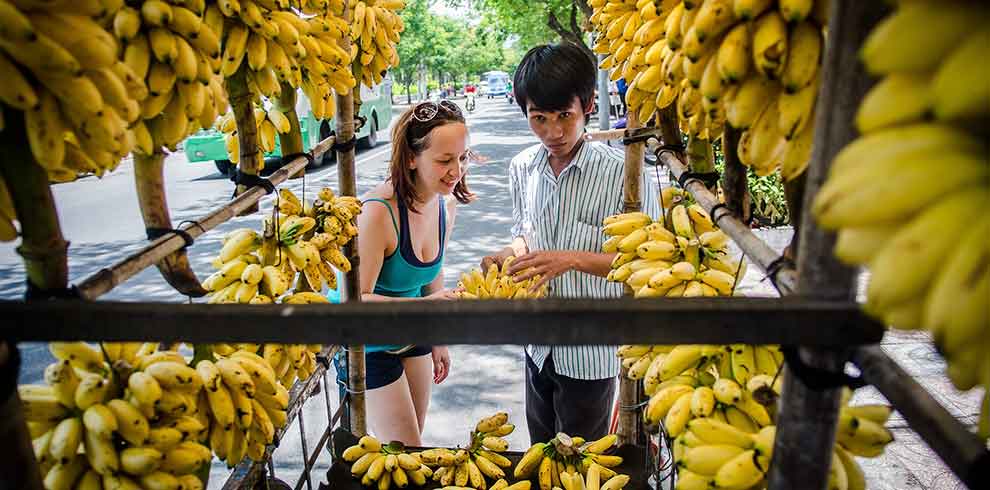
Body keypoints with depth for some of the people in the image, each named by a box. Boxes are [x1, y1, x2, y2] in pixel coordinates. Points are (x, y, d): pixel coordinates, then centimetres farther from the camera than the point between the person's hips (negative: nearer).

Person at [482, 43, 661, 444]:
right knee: (540, 453, 26)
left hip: (590, 353, -5)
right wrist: (513, 252, -10)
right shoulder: (522, 168, -2)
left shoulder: (624, 173, -21)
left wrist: (573, 259, -28)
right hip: (540, 342, 5)